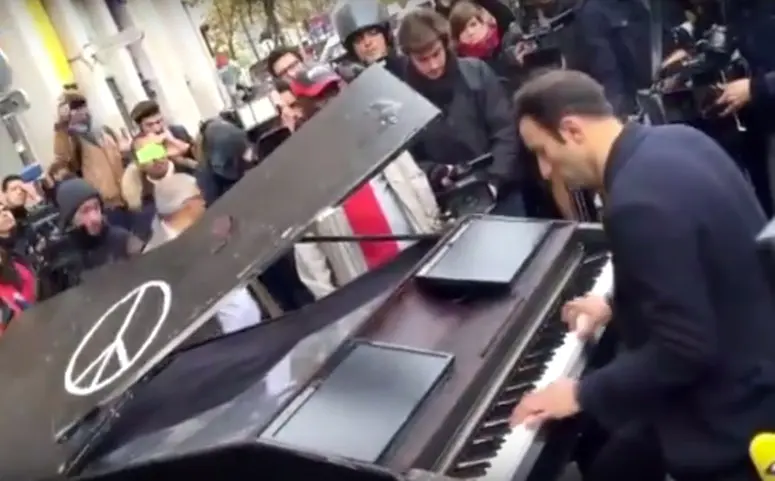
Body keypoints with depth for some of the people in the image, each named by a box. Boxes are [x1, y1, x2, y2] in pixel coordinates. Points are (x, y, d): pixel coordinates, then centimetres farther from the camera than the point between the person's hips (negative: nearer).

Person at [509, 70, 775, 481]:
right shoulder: (677, 139, -1)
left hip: (734, 406, -9)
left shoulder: (638, 203, -32)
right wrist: (620, 305, 17)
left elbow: (684, 350, -29)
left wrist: (582, 394, -18)